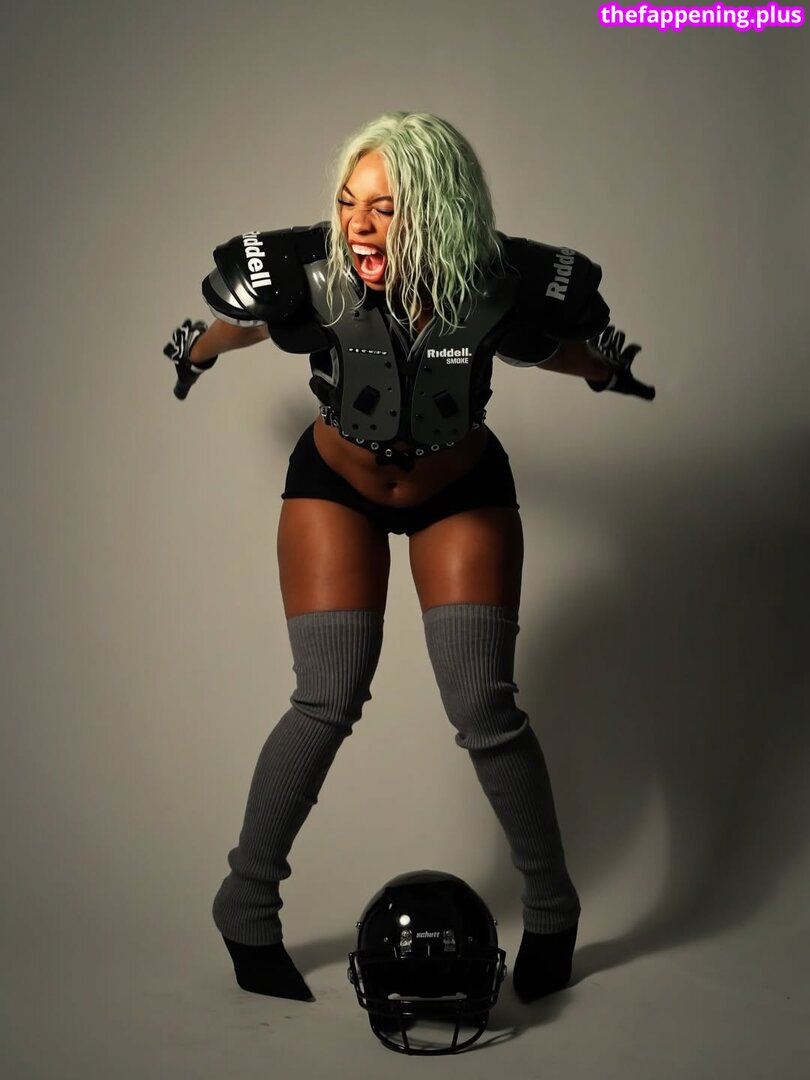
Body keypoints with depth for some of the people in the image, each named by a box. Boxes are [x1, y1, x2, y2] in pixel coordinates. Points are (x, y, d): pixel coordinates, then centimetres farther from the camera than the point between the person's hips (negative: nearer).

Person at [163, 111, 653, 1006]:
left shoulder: (498, 286, -29)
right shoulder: (311, 276, -30)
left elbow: (566, 346, -5)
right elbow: (237, 318, -5)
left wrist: (606, 372, 14)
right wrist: (196, 350, 14)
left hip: (462, 494, 0)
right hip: (336, 488, 0)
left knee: (483, 707, -7)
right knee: (328, 703, -10)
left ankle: (551, 913, 15)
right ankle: (246, 912, 10)